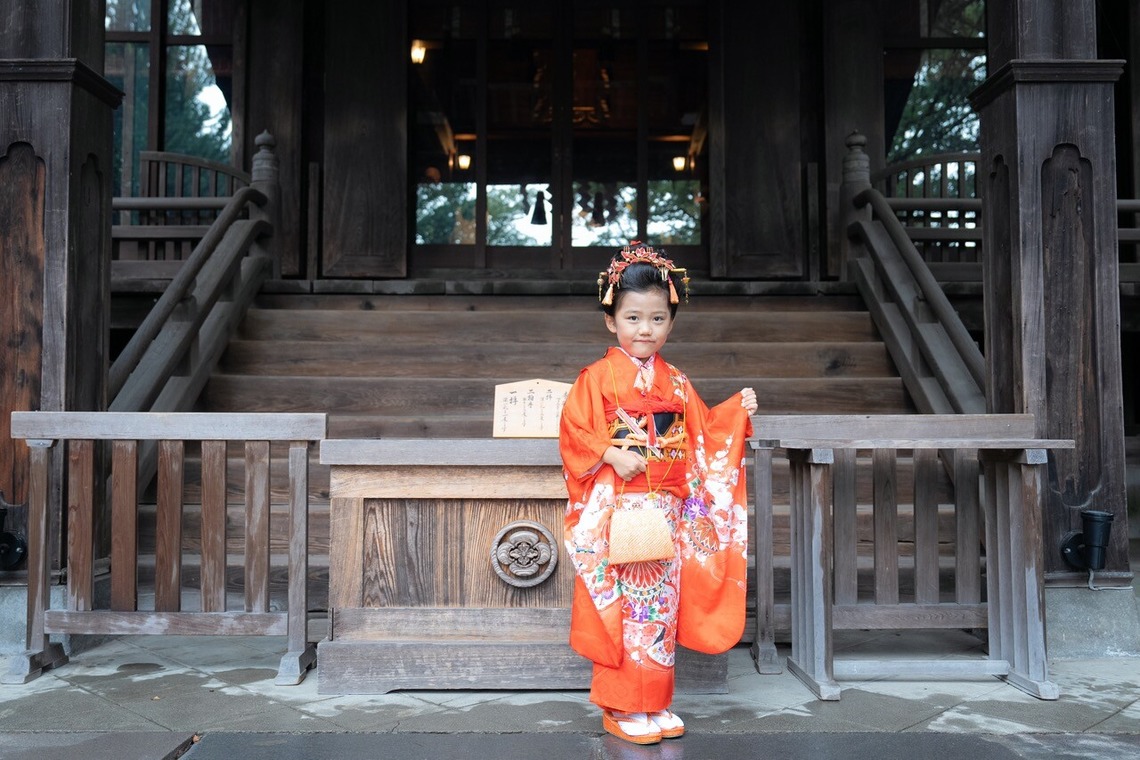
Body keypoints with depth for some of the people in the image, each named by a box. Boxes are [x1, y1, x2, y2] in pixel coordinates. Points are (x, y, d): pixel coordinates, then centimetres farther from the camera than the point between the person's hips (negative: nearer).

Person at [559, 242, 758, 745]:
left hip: (668, 511, 5)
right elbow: (574, 431, -9)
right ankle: (622, 708, 10)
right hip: (618, 511, -5)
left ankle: (656, 702, 21)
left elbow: (703, 435, 17)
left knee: (662, 604, 9)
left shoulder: (677, 384, 11)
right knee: (623, 607, -2)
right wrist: (612, 454, -20)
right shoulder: (598, 377, -4)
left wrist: (736, 413, 4)